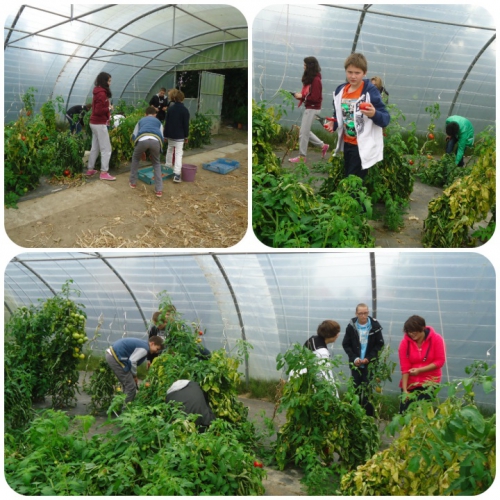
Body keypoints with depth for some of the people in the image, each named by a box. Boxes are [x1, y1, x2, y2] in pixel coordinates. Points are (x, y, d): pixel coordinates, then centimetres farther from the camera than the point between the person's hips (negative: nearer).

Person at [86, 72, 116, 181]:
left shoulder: (98, 92, 12)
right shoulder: (102, 94, -18)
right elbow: (98, 111, -24)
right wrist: (109, 108, -12)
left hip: (95, 123, 10)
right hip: (100, 124, -10)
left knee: (95, 148, 16)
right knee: (106, 149, -5)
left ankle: (90, 170, 21)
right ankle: (104, 173, -5)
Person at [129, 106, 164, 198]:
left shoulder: (141, 120, 39)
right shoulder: (158, 121, 37)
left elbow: (134, 136, 32)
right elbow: (162, 137, 30)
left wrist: (140, 151, 42)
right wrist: (152, 153, 40)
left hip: (142, 140, 0)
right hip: (155, 140, 0)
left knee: (135, 159, 31)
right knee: (156, 163, 24)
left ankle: (133, 182, 38)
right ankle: (159, 190, 15)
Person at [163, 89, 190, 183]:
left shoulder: (170, 108, 3)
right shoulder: (184, 110, -11)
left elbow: (166, 122, 6)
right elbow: (186, 125, -9)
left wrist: (165, 134, 12)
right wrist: (186, 136, 1)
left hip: (170, 134, 5)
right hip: (179, 136, -5)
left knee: (169, 150, 22)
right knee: (178, 153, -6)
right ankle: (177, 174, -14)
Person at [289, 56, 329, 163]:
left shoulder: (316, 80, -19)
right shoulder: (309, 78, 9)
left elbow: (315, 98, -21)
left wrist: (302, 97, -18)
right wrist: (301, 95, -4)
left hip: (313, 109, -10)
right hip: (309, 108, 10)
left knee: (303, 133, -3)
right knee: (306, 131, 17)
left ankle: (302, 156, 7)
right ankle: (323, 146, 27)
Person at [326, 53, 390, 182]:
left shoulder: (370, 91, -14)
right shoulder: (340, 91, 4)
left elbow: (386, 119, -16)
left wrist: (374, 114, -36)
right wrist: (333, 124, -1)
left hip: (363, 147, -7)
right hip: (347, 144, 7)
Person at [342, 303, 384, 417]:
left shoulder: (375, 325, -6)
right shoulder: (351, 326, -3)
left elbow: (380, 344, -2)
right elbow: (346, 344, 4)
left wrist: (368, 358, -11)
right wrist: (354, 358, -10)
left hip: (370, 363, -1)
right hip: (355, 363, 2)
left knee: (368, 390, -4)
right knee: (355, 389, 5)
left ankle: (369, 415, 5)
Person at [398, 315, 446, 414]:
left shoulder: (436, 339, -10)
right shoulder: (405, 342, -8)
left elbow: (440, 361, -11)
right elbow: (404, 367, -9)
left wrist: (420, 370, -20)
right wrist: (404, 389, -15)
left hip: (429, 382, -2)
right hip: (410, 383, 2)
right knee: (404, 412, 0)